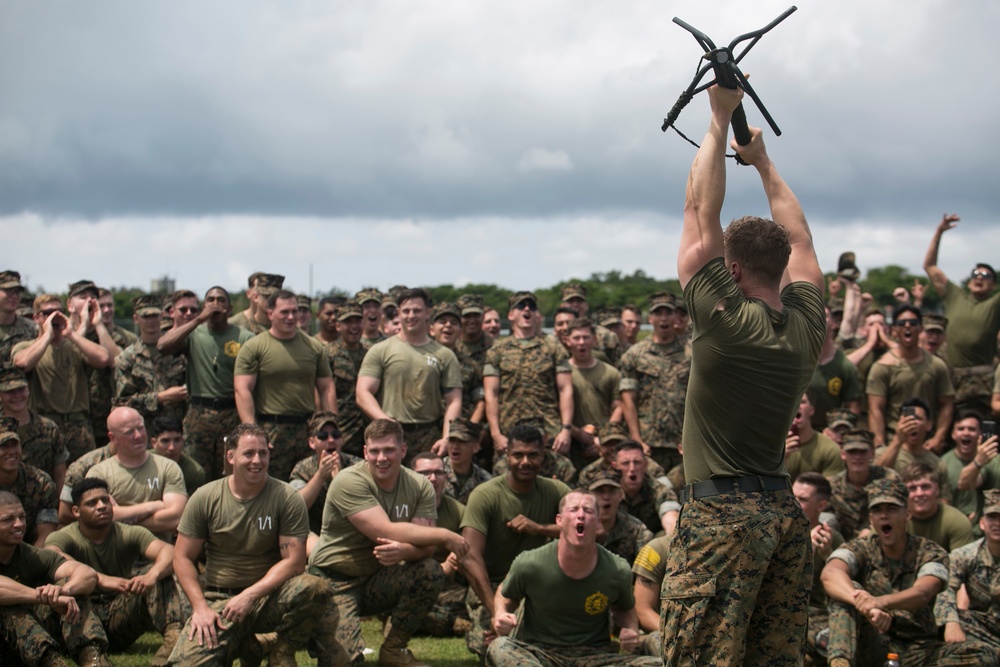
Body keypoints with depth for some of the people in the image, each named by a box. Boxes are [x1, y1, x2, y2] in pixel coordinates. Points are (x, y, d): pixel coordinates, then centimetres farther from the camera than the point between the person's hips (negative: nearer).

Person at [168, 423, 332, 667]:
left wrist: (250, 595, -20)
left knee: (315, 589, -31)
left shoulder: (287, 498, -6)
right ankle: (238, 646, 8)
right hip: (218, 599, 0)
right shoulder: (205, 498, -1)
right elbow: (183, 557, 3)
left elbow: (294, 561, -10)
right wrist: (200, 607, -10)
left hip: (268, 597, 0)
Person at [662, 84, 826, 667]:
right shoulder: (807, 326, 6)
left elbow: (702, 211, -6)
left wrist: (720, 122, 1)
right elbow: (799, 239, 21)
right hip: (786, 510, 7)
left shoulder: (726, 318, -10)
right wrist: (762, 161, 30)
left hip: (722, 513, -7)